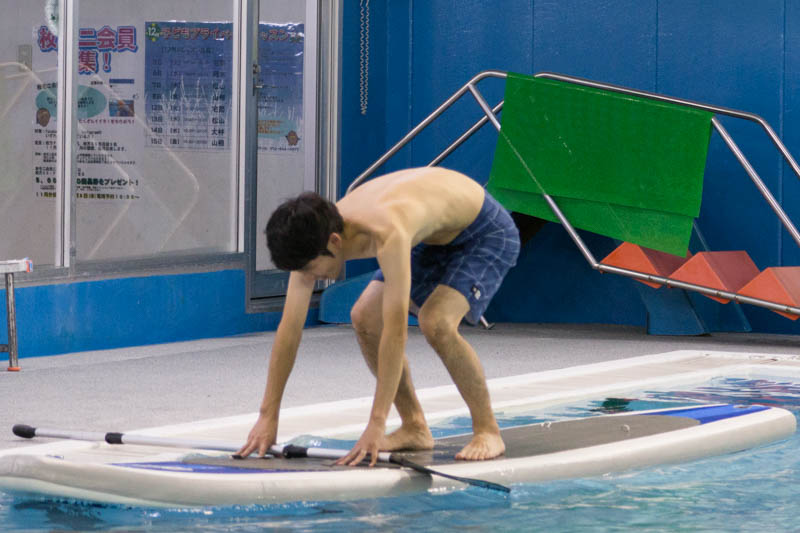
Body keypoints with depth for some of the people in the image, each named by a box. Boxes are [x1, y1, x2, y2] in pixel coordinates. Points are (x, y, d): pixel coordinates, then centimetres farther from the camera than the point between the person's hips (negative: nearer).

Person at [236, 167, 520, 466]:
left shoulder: (387, 235, -42)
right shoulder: (313, 238, -20)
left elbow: (395, 332, -43)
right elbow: (289, 329, -14)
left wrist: (376, 425, -43)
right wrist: (267, 417, -15)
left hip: (486, 231, -8)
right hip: (433, 236, 8)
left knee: (436, 323, -28)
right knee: (364, 318, -6)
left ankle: (488, 431, -10)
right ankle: (415, 429, 8)